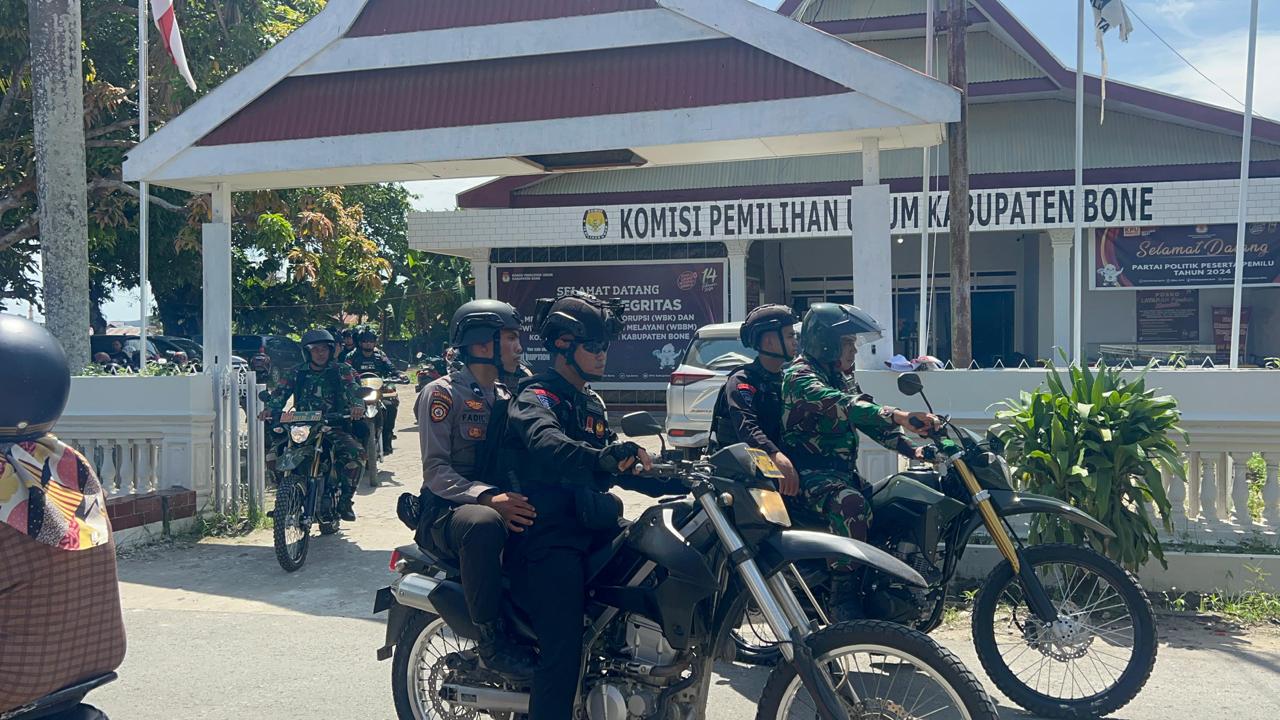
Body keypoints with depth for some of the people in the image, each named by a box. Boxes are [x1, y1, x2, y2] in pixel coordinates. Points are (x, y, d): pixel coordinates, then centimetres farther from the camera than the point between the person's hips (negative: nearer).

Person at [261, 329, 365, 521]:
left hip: (334, 427, -2)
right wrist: (271, 408, -20)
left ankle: (345, 500, -15)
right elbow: (280, 391, 2)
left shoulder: (341, 370, 7)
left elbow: (353, 388, -8)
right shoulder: (296, 373, 12)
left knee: (355, 452, -29)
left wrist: (357, 405, -31)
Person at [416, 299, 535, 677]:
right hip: (446, 509, -7)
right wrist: (488, 498, -31)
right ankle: (493, 641, -30)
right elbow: (435, 470, -15)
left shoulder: (505, 398, 18)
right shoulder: (442, 392, -5)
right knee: (483, 523, -40)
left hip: (499, 501, 7)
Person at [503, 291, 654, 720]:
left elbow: (611, 467, 25)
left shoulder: (591, 403, 21)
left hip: (590, 525, 9)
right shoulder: (537, 398, -8)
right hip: (550, 536, -9)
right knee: (564, 648, -18)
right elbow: (545, 444, -31)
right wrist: (603, 456, -48)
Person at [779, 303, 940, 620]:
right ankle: (844, 595, -31)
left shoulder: (839, 378, 19)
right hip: (809, 475, -10)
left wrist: (912, 449, 2)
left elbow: (869, 417, 17)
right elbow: (840, 405, -30)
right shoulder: (800, 376, -11)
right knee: (851, 505, -36)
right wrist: (901, 417, -42)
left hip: (843, 473, 10)